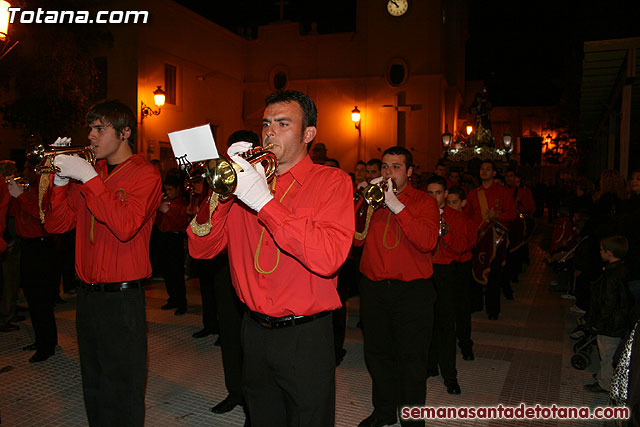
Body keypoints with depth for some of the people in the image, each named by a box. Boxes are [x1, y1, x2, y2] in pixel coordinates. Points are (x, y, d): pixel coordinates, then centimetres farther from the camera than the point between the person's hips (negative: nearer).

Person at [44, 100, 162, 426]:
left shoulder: (145, 174, -8)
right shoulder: (89, 170, 11)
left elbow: (125, 226, -24)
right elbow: (56, 224, 9)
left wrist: (89, 178, -21)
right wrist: (61, 179, -5)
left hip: (121, 297, -6)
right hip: (87, 293, 7)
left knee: (121, 392, 4)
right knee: (93, 386, 20)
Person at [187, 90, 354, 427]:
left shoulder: (332, 181, -6)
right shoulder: (248, 179, 5)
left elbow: (329, 258, -23)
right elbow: (200, 248, -1)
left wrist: (264, 201, -25)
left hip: (305, 338, -4)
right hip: (255, 332, 4)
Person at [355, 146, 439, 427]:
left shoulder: (424, 202, 1)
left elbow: (427, 242, -16)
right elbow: (356, 239, -1)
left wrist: (397, 206, -19)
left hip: (412, 290, -3)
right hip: (373, 288, 4)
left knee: (411, 358, 2)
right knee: (377, 354, 14)